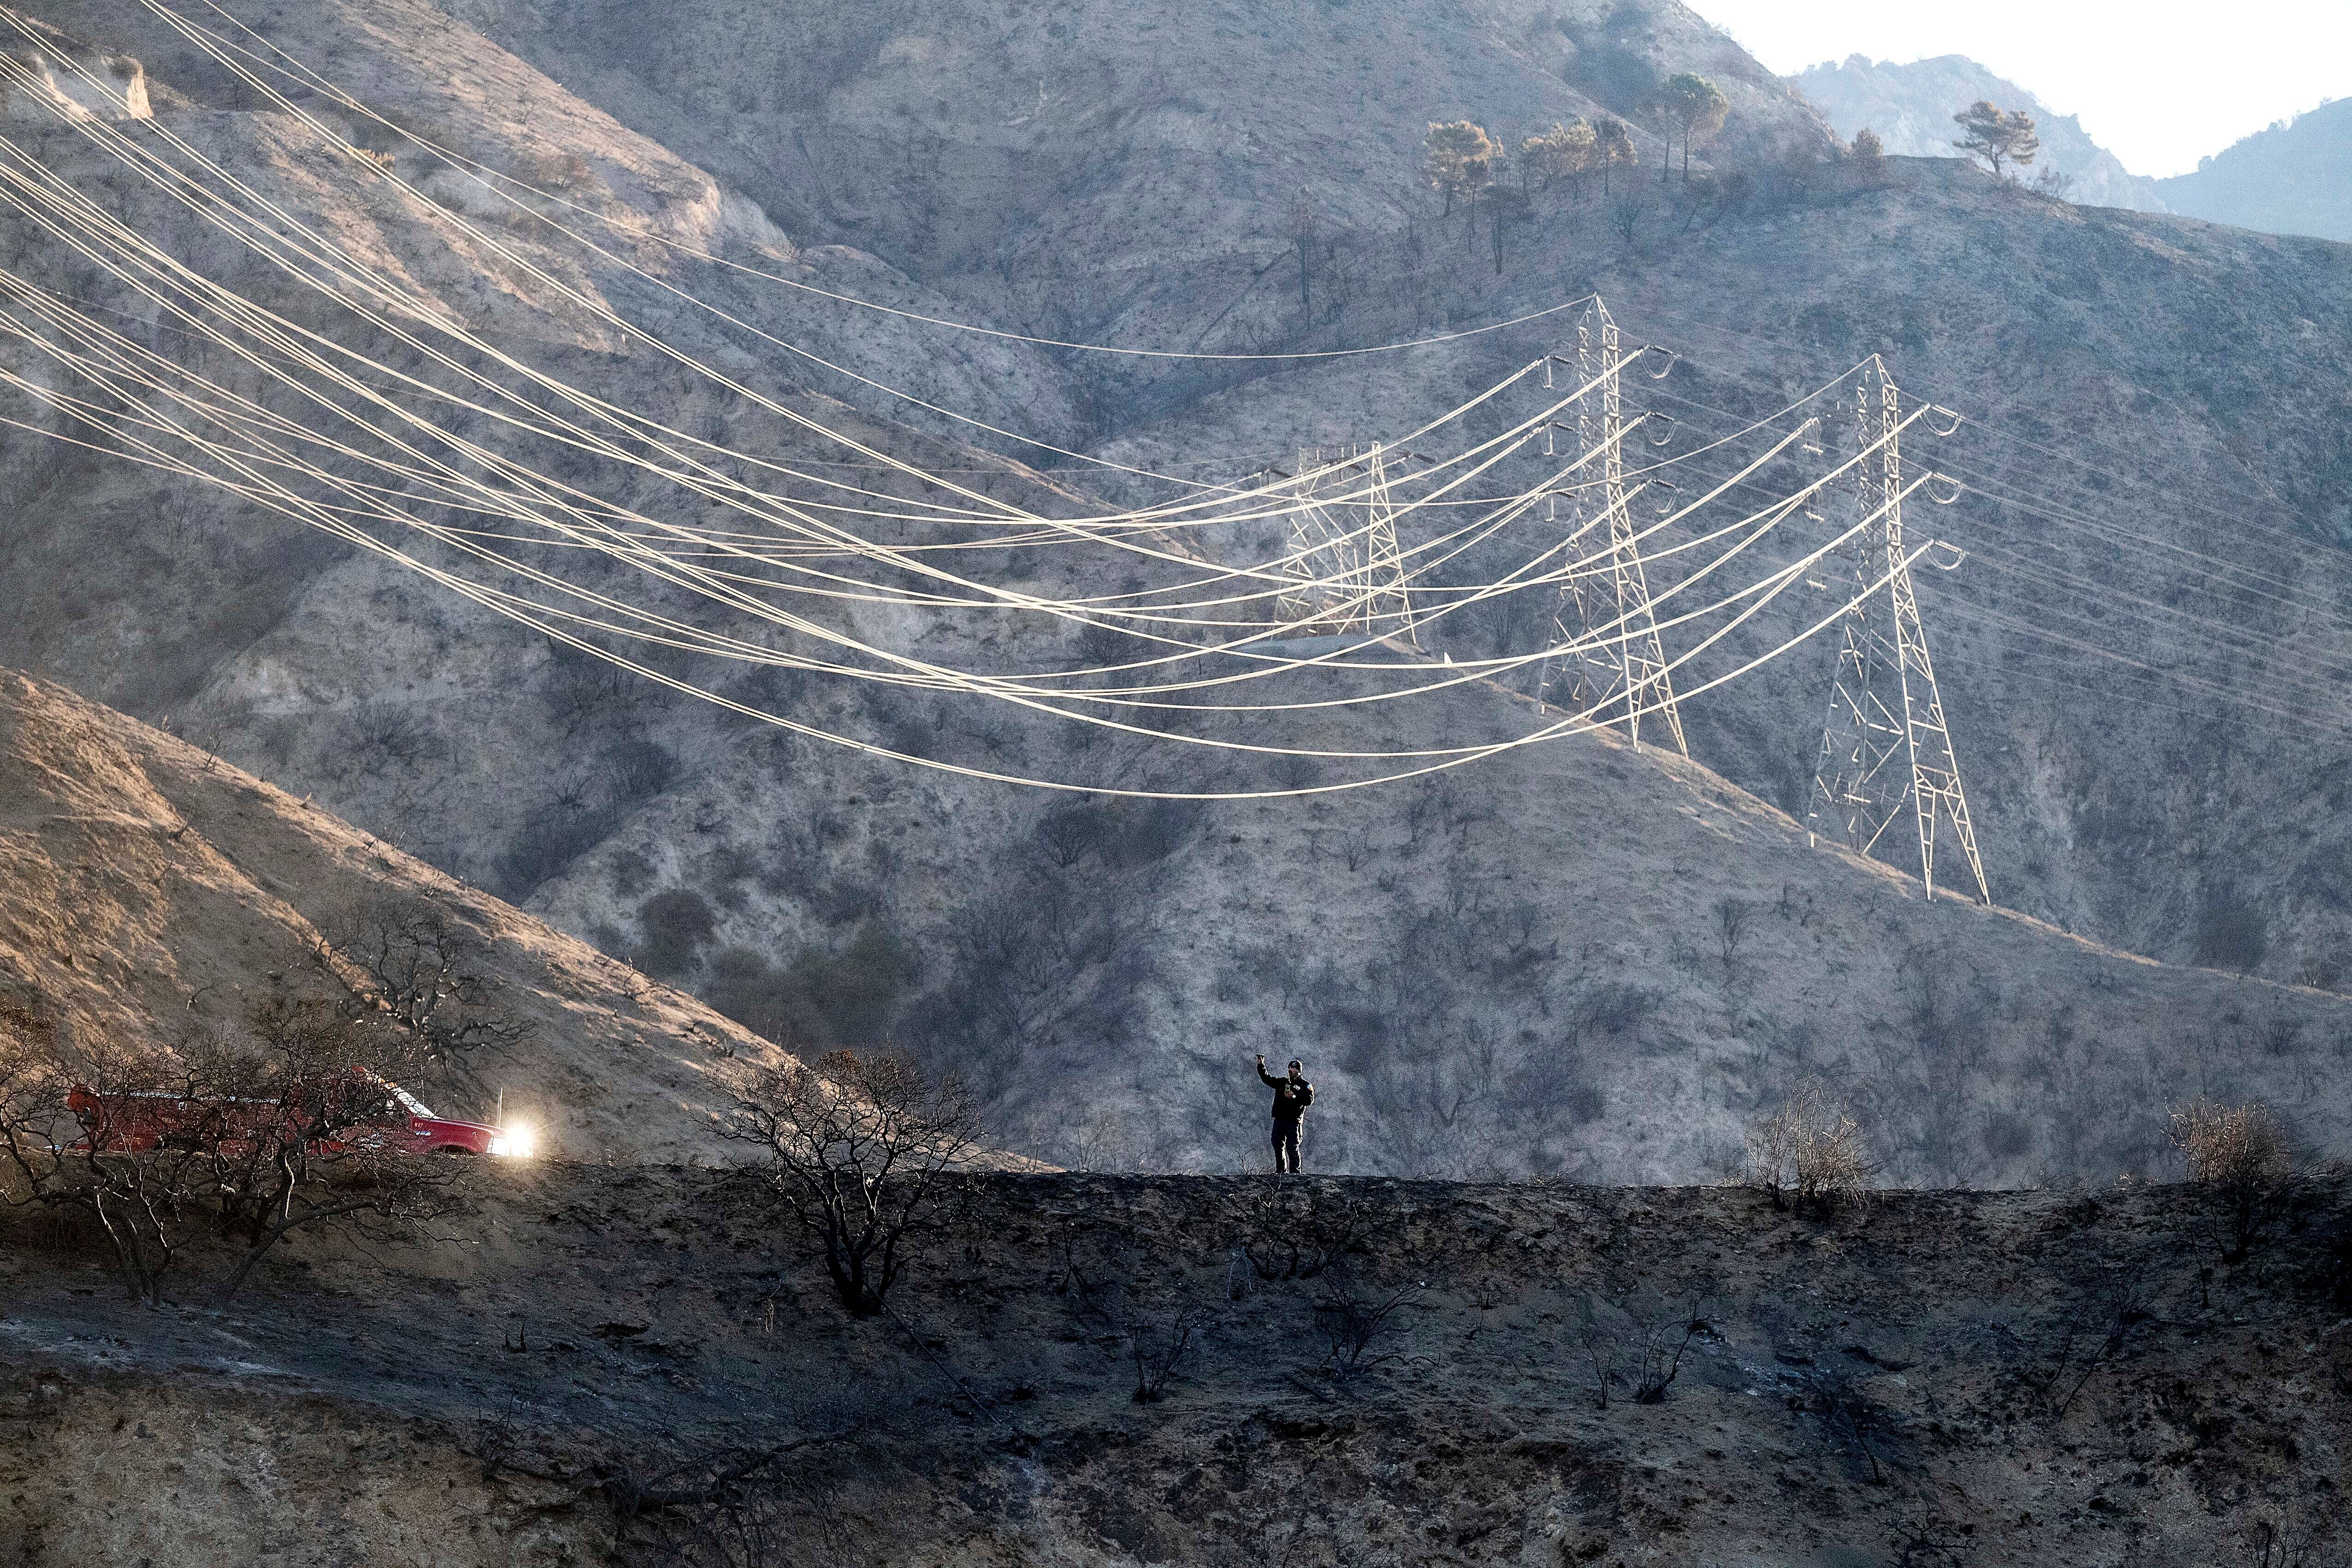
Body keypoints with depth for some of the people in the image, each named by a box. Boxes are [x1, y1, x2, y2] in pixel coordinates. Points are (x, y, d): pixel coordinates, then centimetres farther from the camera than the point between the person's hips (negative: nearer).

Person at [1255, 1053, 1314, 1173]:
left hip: (1293, 1121, -5)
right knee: (1277, 1144, 4)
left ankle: (1295, 1171, -2)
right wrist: (1261, 1065, 8)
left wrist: (1295, 1097, -19)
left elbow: (1310, 1100, -9)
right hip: (1279, 1119, 5)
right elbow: (1267, 1079, 20)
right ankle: (1280, 1169, 13)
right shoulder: (1282, 1082, 19)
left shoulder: (1305, 1085, 4)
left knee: (1292, 1147, -8)